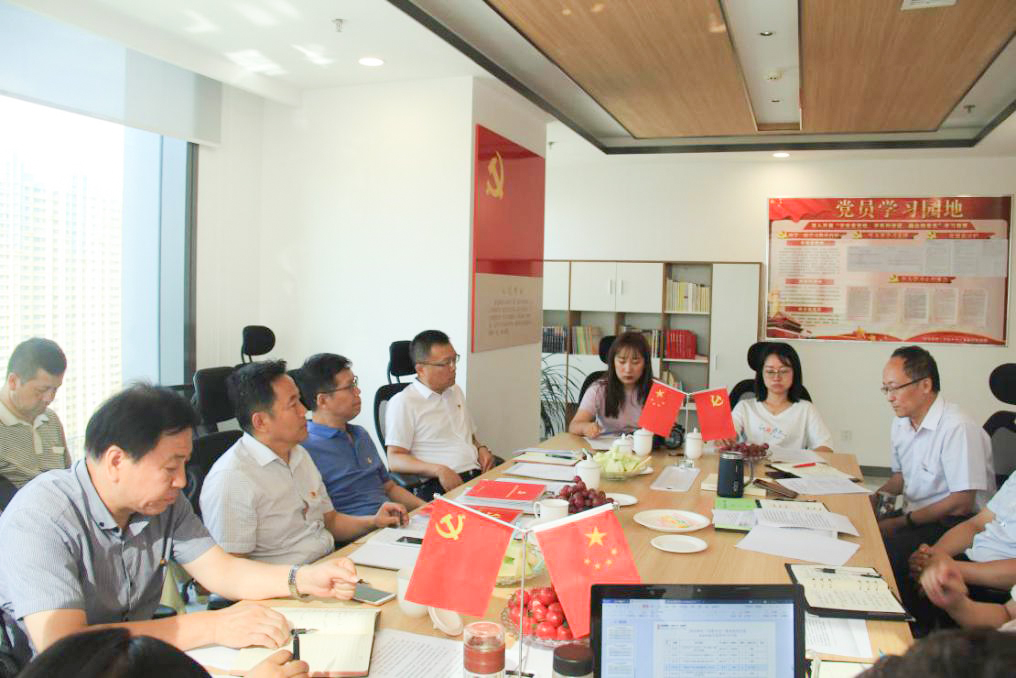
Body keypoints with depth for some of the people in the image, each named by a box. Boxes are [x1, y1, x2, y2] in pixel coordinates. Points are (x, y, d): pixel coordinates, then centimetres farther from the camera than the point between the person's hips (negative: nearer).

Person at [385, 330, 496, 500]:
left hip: (477, 475, 7)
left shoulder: (456, 391, 24)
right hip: (438, 485, -7)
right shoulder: (403, 402, 0)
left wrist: (481, 448, 11)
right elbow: (395, 460, -7)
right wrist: (439, 470, -21)